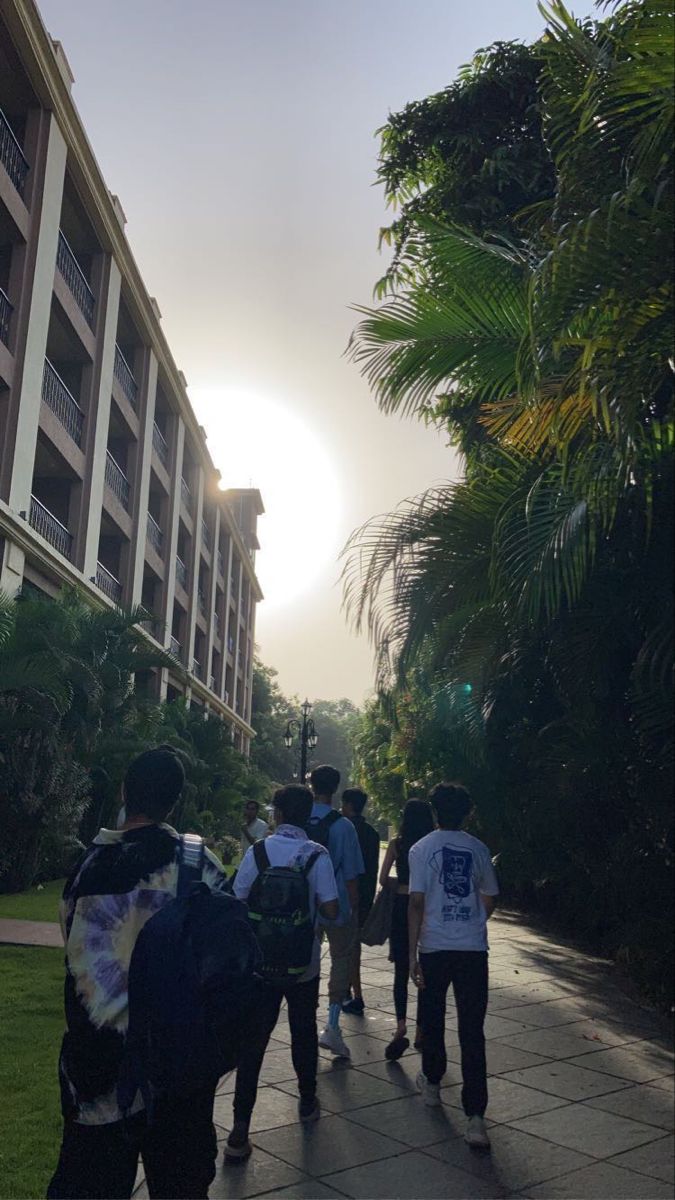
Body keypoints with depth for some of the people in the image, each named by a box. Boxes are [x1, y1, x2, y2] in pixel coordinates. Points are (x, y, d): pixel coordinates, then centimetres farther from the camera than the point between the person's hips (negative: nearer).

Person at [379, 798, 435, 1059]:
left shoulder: (396, 844, -4)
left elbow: (383, 879, -2)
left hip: (401, 907, 0)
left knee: (401, 971, 6)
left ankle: (401, 1025, -12)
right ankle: (420, 1031, 18)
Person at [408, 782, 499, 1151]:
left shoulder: (422, 849, -5)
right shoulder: (478, 849, 4)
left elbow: (417, 902, -11)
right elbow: (490, 900, 13)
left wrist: (412, 954, -7)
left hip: (435, 947, -1)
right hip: (474, 948, 2)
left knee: (433, 1018, 20)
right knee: (472, 1031, 2)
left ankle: (431, 1082, 40)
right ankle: (475, 1117, -4)